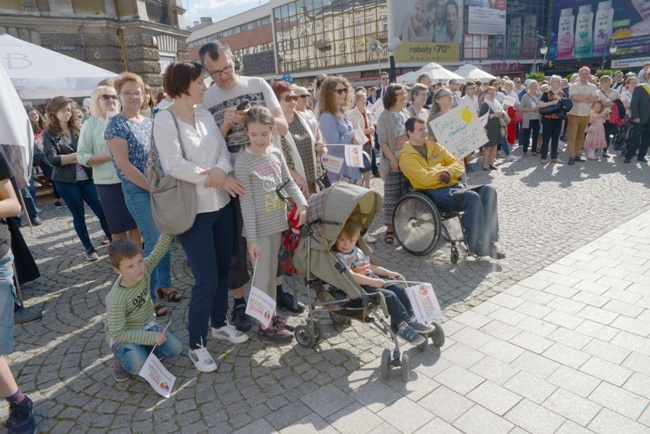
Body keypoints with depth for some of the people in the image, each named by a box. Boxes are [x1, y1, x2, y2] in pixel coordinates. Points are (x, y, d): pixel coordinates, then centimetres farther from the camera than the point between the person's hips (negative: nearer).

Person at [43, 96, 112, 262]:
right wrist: (77, 155, -15)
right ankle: (88, 248, 20)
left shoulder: (76, 129, 10)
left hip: (86, 177, 3)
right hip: (66, 182, -3)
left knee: (102, 210, 0)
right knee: (79, 216, 7)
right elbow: (52, 158, -13)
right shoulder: (49, 134, -2)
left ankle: (112, 240, 12)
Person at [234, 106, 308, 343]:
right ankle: (264, 326, 19)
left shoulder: (276, 154, 3)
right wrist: (252, 237, -16)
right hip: (260, 228, -6)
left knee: (272, 272, 17)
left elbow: (289, 182, 8)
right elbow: (246, 203, -15)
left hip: (278, 223, 6)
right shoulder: (243, 163, -14)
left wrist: (302, 204, -10)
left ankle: (271, 315, 33)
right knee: (262, 276, 5)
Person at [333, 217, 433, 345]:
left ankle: (411, 319, 2)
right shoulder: (337, 257, -14)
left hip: (374, 281, 9)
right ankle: (403, 326, -13)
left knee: (398, 287, -3)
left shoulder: (357, 251, 17)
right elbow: (351, 277, -24)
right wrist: (373, 281, -25)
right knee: (389, 295, -21)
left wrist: (388, 273, 19)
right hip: (361, 287, -9)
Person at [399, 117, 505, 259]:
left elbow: (458, 163, 17)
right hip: (435, 193, -7)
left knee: (488, 190, -18)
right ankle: (477, 244, -20)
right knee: (472, 197, -31)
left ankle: (489, 240, -20)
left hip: (455, 186, 7)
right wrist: (444, 169, 0)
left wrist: (449, 172, -6)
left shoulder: (434, 146, 22)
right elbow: (425, 179, -14)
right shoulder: (406, 156, -1)